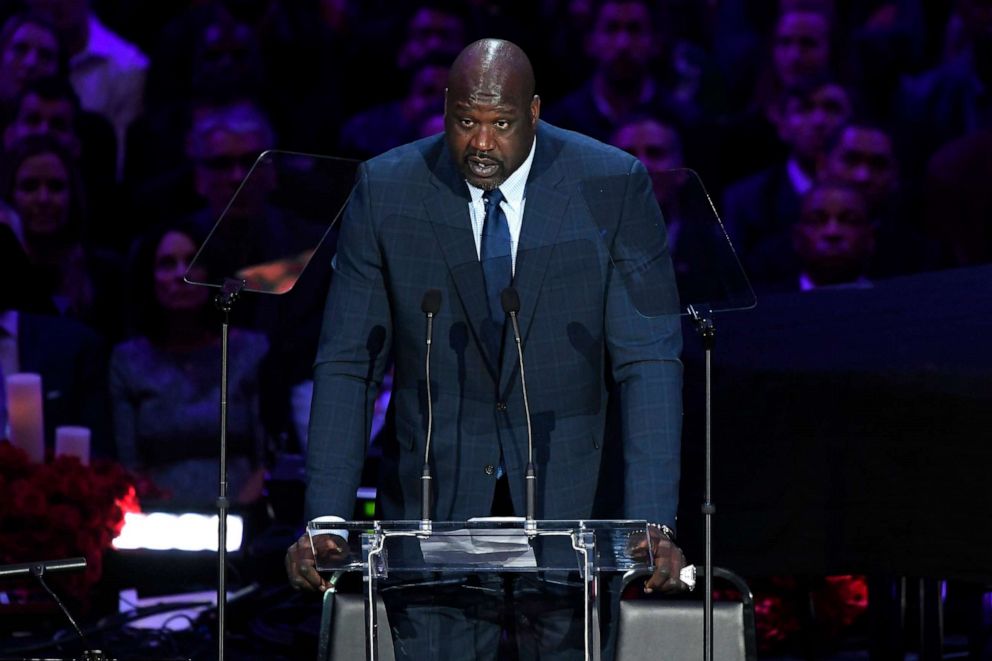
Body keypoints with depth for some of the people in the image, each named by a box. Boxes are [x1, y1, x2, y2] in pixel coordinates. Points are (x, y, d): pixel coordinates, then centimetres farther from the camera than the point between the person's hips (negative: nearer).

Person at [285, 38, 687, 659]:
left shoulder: (615, 185, -6)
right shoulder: (386, 189, -3)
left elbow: (647, 358, -9)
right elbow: (347, 363, -2)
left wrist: (653, 523, -20)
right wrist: (325, 522, -12)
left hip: (570, 498, 0)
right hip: (435, 498, 1)